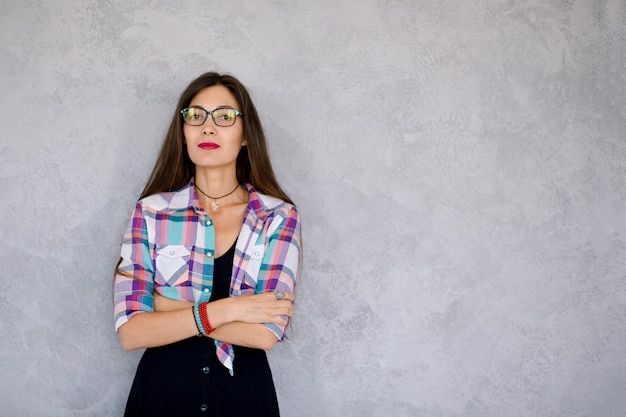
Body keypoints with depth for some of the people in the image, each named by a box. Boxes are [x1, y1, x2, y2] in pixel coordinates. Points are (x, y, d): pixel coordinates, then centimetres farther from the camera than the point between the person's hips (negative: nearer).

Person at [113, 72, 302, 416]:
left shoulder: (279, 216, -6)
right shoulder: (150, 212, -4)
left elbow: (266, 333, -16)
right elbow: (130, 332, -12)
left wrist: (168, 309, -14)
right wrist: (224, 310, -19)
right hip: (161, 388, 1)